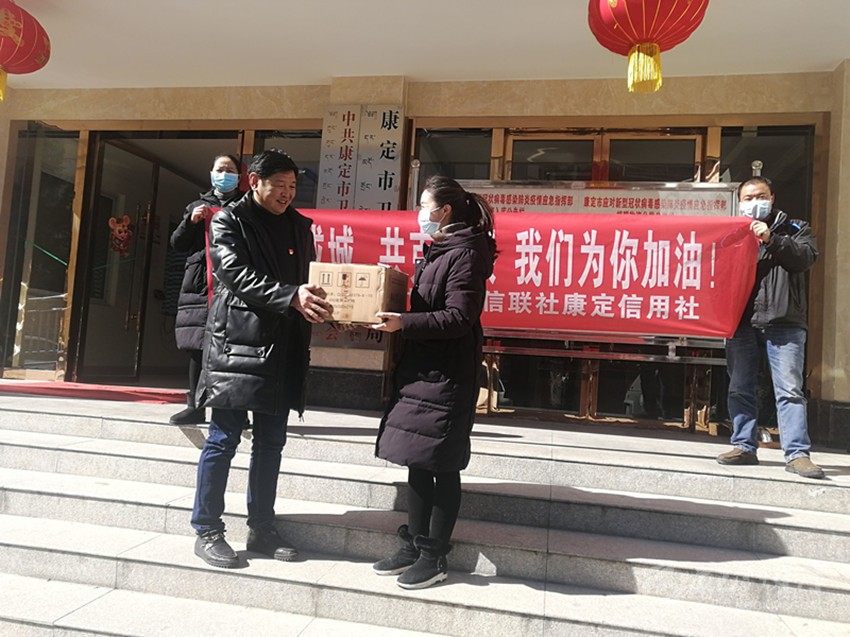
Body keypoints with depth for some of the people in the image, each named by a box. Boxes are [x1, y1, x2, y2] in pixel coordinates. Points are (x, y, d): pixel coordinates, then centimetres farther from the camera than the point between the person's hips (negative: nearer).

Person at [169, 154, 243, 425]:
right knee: (197, 347, 4)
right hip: (198, 284, 4)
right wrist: (191, 221, -1)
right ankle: (195, 407, 13)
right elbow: (177, 243, 15)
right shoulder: (197, 206, 20)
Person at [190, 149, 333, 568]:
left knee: (271, 443, 11)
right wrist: (291, 297, -27)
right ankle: (207, 531, 16)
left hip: (283, 349, 6)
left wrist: (318, 303, -6)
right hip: (236, 344, -5)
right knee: (223, 440, 2)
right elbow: (239, 277, -15)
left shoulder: (300, 226, 15)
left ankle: (261, 528, 24)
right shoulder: (228, 221, -1)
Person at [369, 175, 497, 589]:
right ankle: (415, 545, 26)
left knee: (441, 465, 1)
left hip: (447, 373, -9)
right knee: (416, 460, 13)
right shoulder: (437, 251, 17)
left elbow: (459, 317, -20)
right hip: (420, 368, 9)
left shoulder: (466, 253, -12)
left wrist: (403, 323, -27)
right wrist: (395, 318, 12)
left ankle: (435, 557, 15)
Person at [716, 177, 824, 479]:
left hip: (783, 321, -2)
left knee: (789, 389, -8)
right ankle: (744, 447, 15)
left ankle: (797, 453, -5)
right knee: (740, 388, 6)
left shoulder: (794, 228, 13)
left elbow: (806, 256, -5)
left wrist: (771, 239, -14)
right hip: (741, 321, 3)